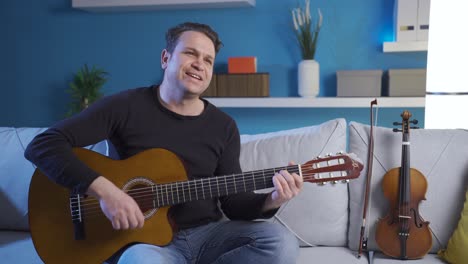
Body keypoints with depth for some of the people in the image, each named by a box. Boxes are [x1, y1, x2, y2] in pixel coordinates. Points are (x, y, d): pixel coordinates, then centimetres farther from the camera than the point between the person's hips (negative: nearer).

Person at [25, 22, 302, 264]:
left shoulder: (224, 126, 6)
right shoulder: (125, 106, -5)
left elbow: (234, 203, 7)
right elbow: (43, 145, -12)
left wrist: (271, 201, -15)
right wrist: (105, 190, -24)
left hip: (207, 233, 5)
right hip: (145, 237, -5)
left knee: (282, 242, -21)